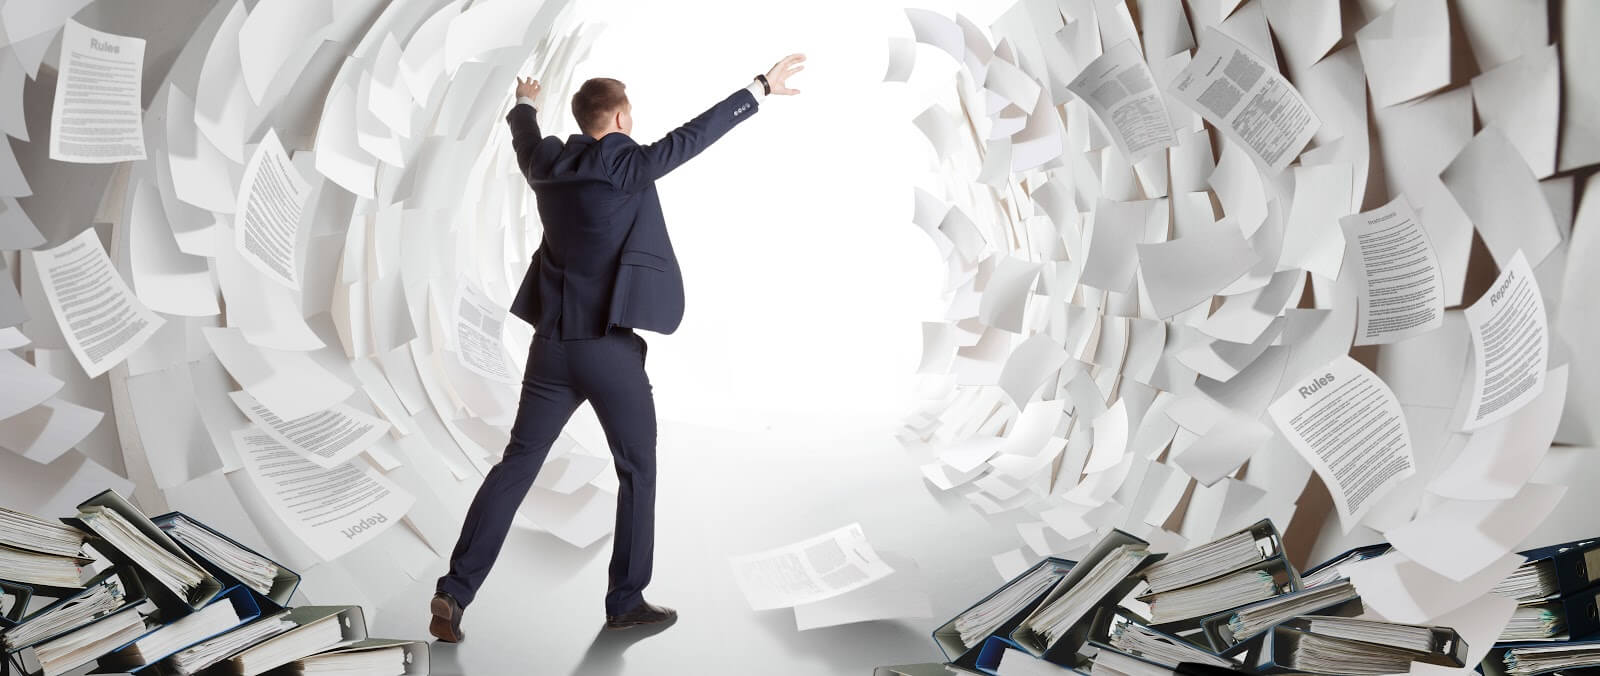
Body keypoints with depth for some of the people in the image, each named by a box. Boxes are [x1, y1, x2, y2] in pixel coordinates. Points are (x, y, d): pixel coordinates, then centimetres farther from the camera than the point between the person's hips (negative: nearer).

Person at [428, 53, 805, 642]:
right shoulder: (625, 165, -10)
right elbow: (691, 136, -12)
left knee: (516, 465, 11)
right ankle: (626, 600, 19)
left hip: (552, 343, 6)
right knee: (638, 471, 11)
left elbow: (526, 143, 31)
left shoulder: (549, 163, 9)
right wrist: (761, 87, -7)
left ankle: (454, 593, 10)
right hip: (611, 348, -6)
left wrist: (524, 106, 54)